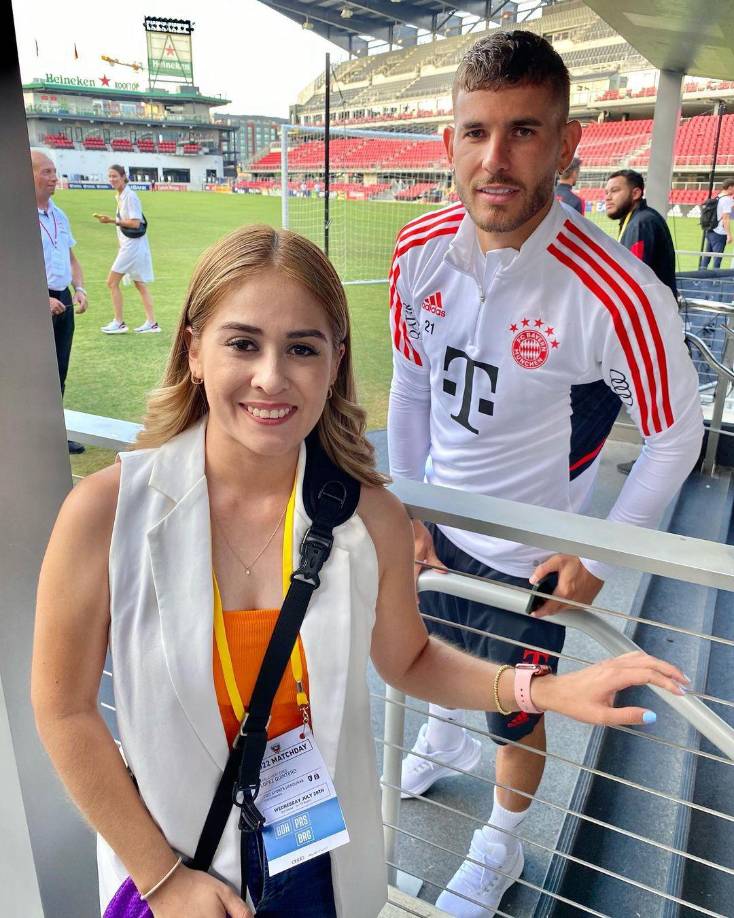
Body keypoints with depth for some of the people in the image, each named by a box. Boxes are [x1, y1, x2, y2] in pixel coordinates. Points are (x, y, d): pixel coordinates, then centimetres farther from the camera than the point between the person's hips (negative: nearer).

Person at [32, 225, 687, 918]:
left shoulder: (372, 519, -19)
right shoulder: (105, 511, -23)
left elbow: (407, 661, -3)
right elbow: (66, 711, -13)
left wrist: (547, 691, -15)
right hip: (164, 855, -1)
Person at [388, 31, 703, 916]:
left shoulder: (617, 295, -30)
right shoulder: (420, 251, -14)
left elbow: (676, 435, -15)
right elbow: (410, 383, 0)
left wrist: (600, 559, -11)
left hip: (530, 558, -5)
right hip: (434, 524, 5)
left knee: (517, 718, 18)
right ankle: (445, 739, 66)